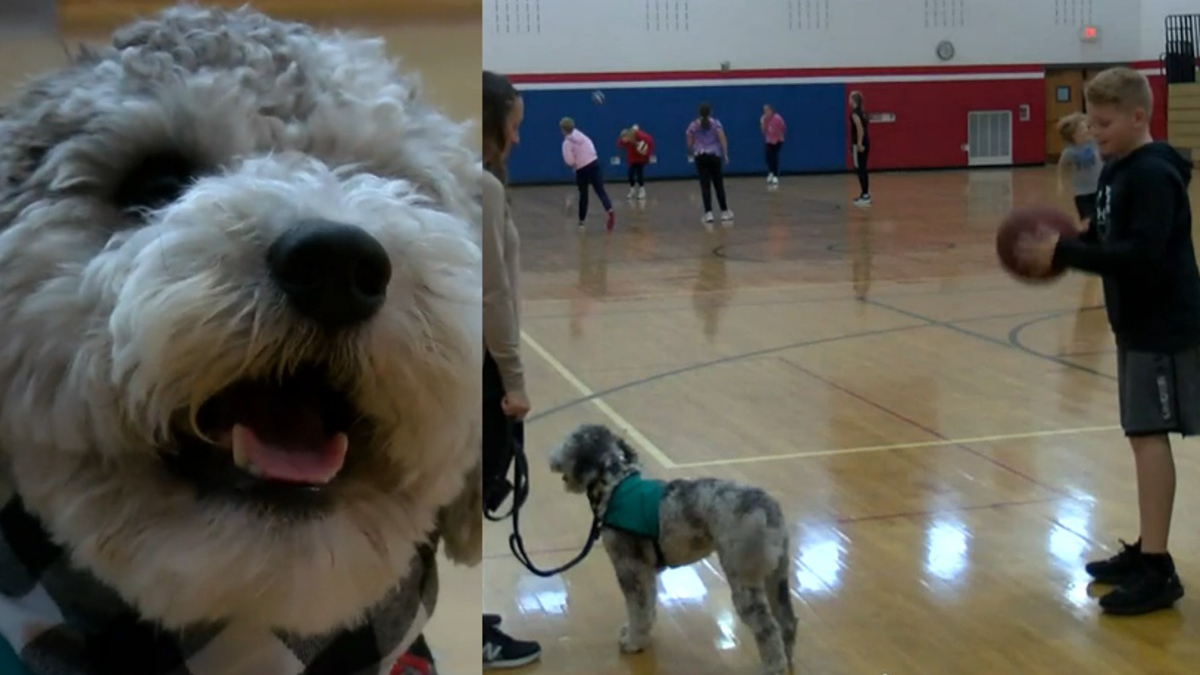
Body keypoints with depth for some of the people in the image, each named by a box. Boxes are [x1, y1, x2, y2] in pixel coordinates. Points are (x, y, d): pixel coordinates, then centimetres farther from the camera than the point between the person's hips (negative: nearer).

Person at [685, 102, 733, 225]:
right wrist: (725, 154, -4)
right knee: (718, 184, 8)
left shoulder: (693, 125, 5)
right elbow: (722, 139, -7)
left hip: (700, 156, 1)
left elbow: (689, 143, 6)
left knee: (705, 185, -1)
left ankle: (708, 213, -9)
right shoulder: (716, 123, 1)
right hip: (714, 155, -1)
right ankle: (724, 212, 13)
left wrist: (691, 152, 25)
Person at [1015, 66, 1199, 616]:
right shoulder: (1116, 172, 10)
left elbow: (1142, 256, -28)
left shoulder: (1152, 175, -19)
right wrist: (1058, 250, -1)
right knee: (1144, 436, 14)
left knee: (1149, 435, -9)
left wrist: (1063, 253, -27)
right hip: (1139, 323, 9)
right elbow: (1106, 240, 16)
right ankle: (1147, 551, 23)